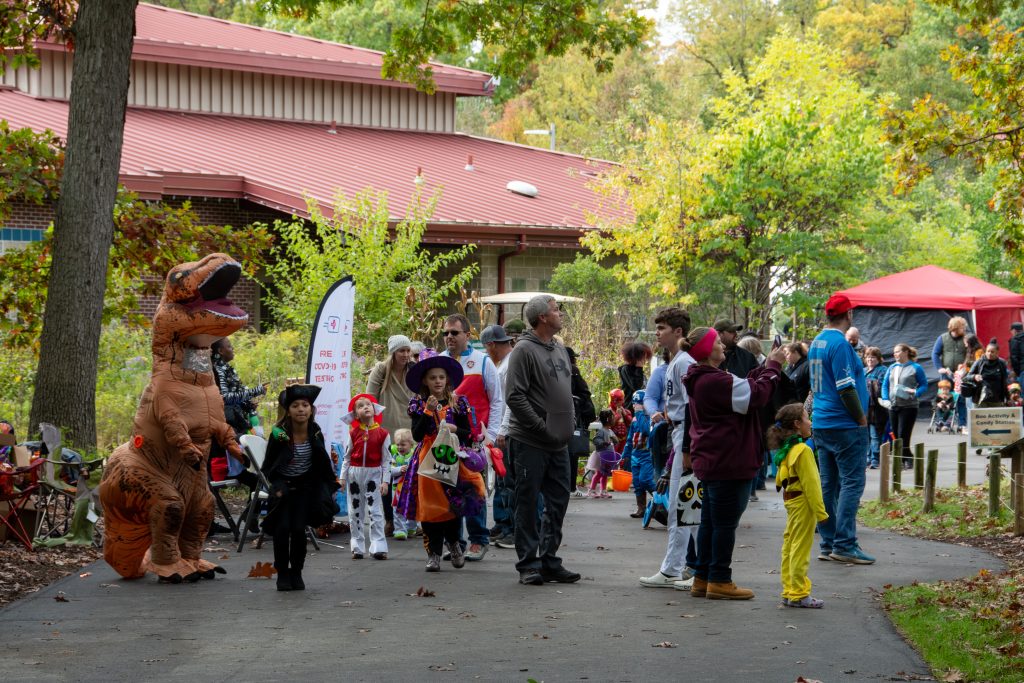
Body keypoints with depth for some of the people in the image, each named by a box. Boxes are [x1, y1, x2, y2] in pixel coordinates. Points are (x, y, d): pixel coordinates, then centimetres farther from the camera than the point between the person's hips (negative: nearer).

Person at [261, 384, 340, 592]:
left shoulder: (315, 433, -7)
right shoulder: (279, 434, -16)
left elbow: (323, 463, 8)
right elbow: (268, 466, -5)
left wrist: (331, 487, 8)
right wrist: (276, 487, -15)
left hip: (306, 485, 1)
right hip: (283, 486, -1)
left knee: (299, 528, -10)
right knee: (282, 528, -13)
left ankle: (296, 573, 9)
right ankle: (282, 573, 4)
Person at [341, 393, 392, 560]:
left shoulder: (383, 433, -4)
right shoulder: (353, 433, 4)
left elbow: (387, 459, -3)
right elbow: (347, 456, 8)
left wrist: (385, 481, -8)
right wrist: (343, 477, 3)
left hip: (373, 474, -3)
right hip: (355, 474, 3)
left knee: (375, 511, -6)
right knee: (355, 511, 7)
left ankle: (378, 547, -6)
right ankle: (357, 547, 14)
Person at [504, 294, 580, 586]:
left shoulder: (560, 350, 15)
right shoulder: (525, 350, -11)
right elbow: (515, 397, -16)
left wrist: (567, 426, 12)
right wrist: (541, 427, -17)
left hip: (559, 443, 8)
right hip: (530, 442, -8)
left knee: (558, 502, 9)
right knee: (528, 504, 0)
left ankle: (549, 561, 18)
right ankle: (528, 564, 6)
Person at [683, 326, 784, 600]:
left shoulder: (700, 380, 12)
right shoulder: (716, 381, -21)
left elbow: (743, 385, 13)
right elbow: (756, 395, -21)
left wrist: (767, 366, 5)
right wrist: (773, 367, -9)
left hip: (709, 462, 11)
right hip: (728, 464, -11)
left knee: (710, 521, 15)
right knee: (725, 523, -2)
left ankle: (702, 578, 20)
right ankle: (719, 580, 3)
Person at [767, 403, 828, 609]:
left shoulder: (786, 450, 11)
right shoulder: (802, 451, -19)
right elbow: (810, 484, -20)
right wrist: (820, 512, -16)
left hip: (792, 504, 10)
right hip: (803, 505, -10)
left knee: (789, 547, 13)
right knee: (800, 550, -6)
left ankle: (790, 591, 19)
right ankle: (798, 594, -4)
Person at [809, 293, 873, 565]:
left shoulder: (816, 342, 13)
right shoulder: (840, 344, -15)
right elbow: (846, 388, -19)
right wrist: (862, 419, -9)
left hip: (821, 424, 9)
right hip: (845, 426, -9)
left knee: (828, 484, 10)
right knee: (851, 483, -6)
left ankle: (828, 543, 13)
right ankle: (844, 544, -9)